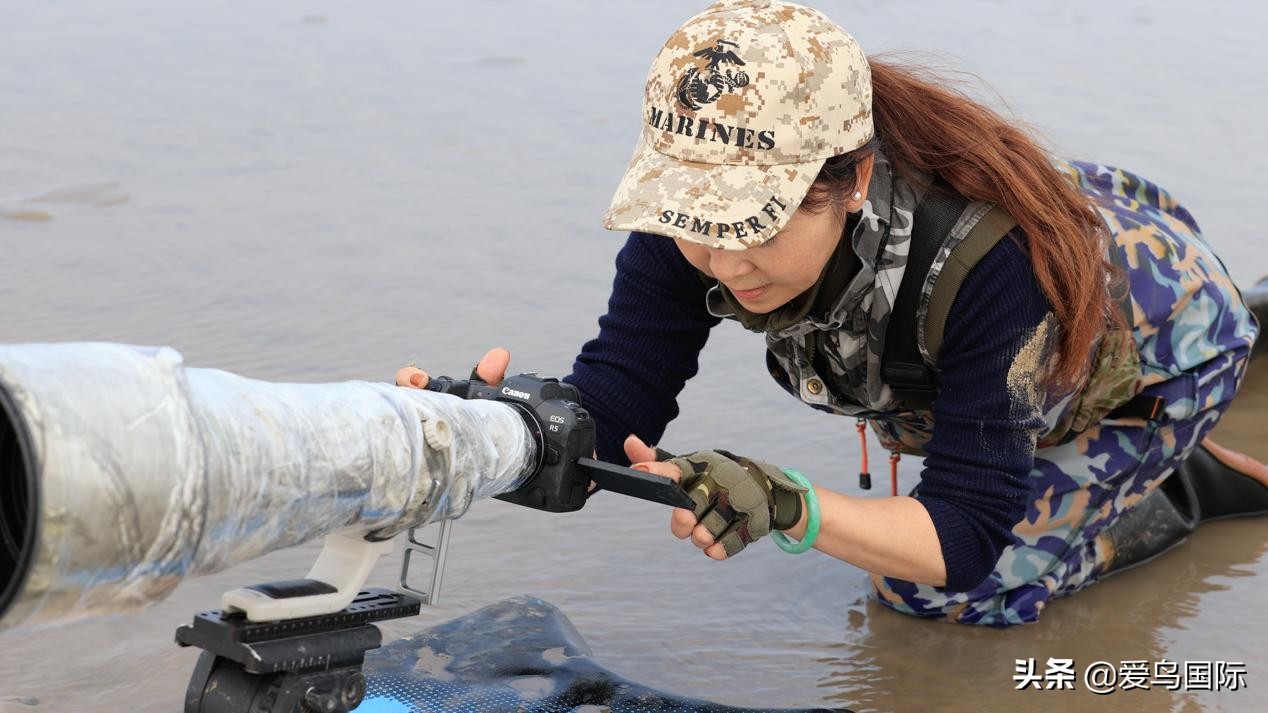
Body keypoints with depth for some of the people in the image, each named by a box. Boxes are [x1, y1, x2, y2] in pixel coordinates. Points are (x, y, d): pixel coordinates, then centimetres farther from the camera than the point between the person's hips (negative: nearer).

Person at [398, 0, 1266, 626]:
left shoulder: (984, 257, -45)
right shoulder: (698, 214, -31)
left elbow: (967, 542, -40)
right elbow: (609, 409, -33)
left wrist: (790, 508, -58)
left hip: (1161, 345, -6)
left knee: (933, 590, -12)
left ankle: (1192, 485, 8)